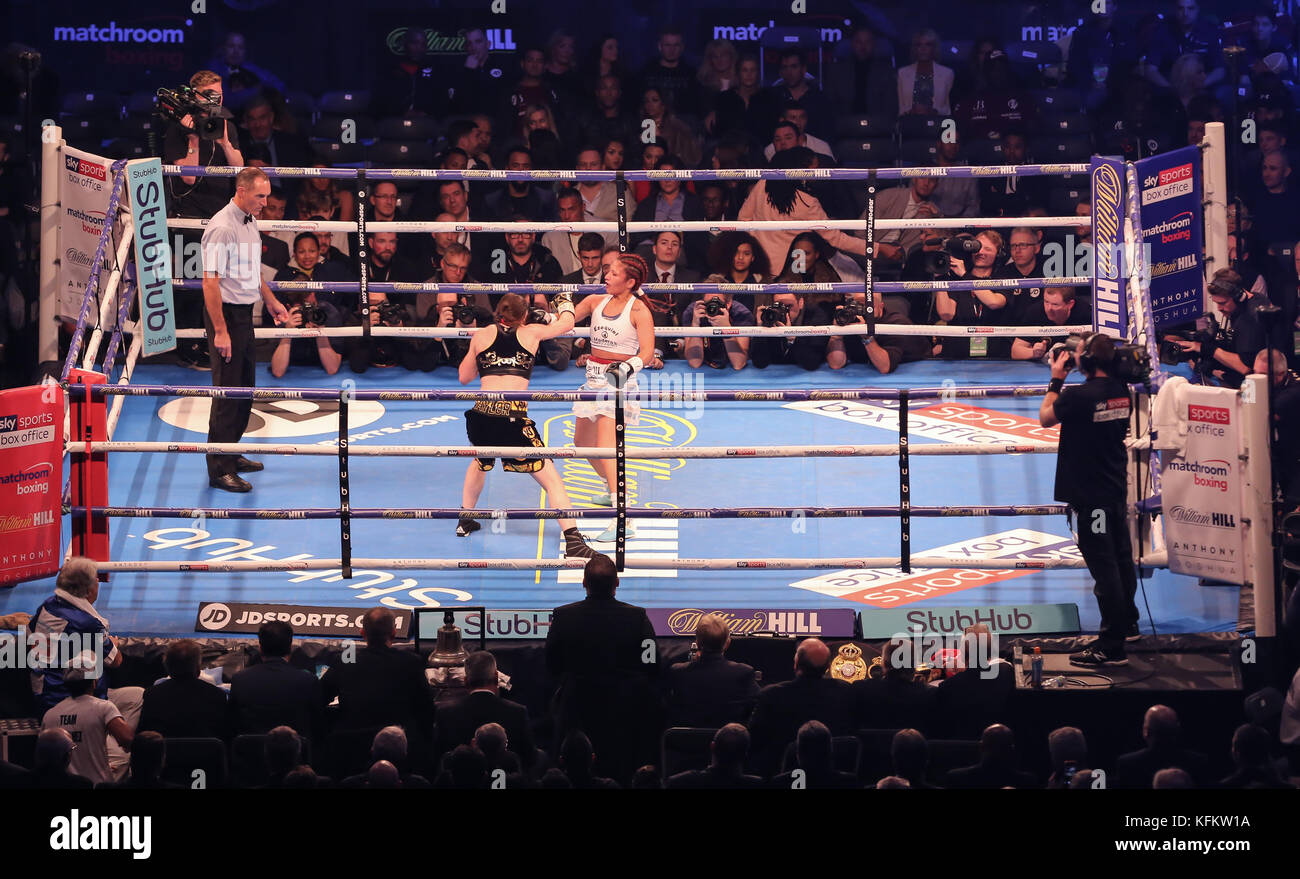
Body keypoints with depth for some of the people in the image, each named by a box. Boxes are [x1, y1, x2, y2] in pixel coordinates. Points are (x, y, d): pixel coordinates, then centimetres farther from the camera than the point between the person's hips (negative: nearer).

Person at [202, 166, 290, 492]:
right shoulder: (222, 227, -19)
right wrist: (220, 331, -25)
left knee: (245, 388, 16)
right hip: (226, 314, -10)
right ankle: (219, 469, -4)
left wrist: (270, 301, 26)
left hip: (245, 312, 10)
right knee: (227, 390, -7)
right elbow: (210, 282, -23)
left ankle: (232, 454, 28)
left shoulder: (250, 224, 10)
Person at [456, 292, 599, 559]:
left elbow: (463, 377, 23)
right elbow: (567, 323, 30)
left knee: (480, 461, 37)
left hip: (480, 415, 3)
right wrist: (564, 301, 49)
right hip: (513, 420, -3)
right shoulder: (531, 332, 12)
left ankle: (465, 521, 45)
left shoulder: (481, 335, 14)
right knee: (551, 479, 3)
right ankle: (573, 542, -9)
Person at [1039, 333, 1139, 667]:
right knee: (1121, 557, 21)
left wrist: (1056, 380, 2)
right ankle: (1127, 620, 39)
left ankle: (1111, 646, -6)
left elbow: (1045, 417, -6)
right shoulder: (1121, 392, 2)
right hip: (1117, 488, 8)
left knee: (1103, 566, -7)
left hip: (1090, 492, -8)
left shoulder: (1079, 395, -21)